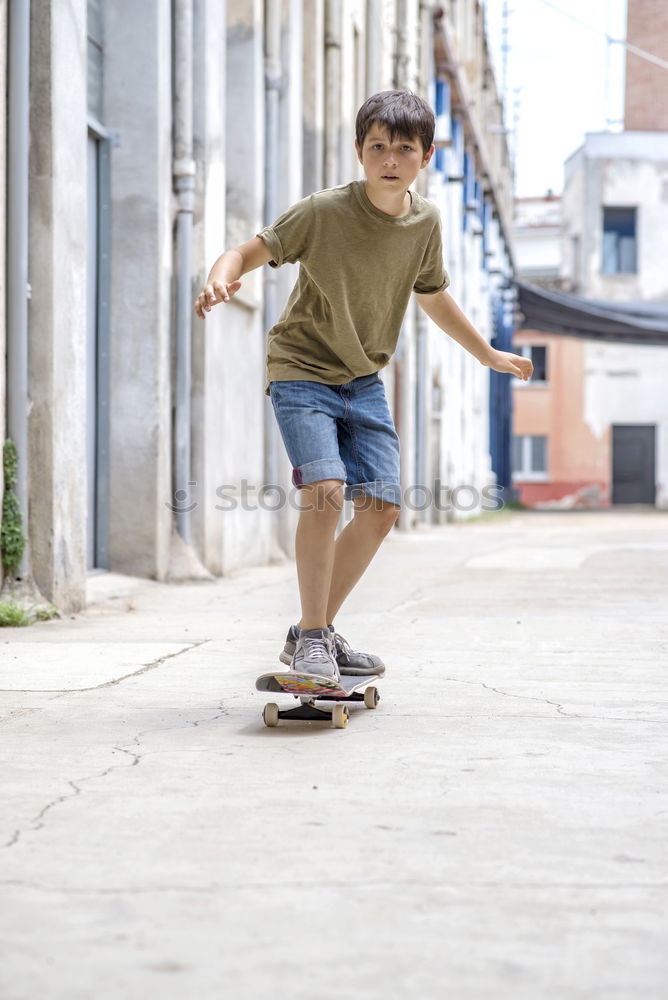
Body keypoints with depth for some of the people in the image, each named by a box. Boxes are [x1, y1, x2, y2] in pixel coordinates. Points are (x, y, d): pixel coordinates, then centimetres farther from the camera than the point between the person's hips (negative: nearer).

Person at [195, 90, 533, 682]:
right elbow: (251, 252, -14)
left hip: (364, 381, 6)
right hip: (302, 372, -6)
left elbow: (433, 297, 16)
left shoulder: (425, 221, -1)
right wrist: (221, 277, -38)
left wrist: (489, 355, 27)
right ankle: (312, 636, -11)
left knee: (382, 507, 0)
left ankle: (315, 630, 16)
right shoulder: (323, 211, -17)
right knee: (325, 488, -24)